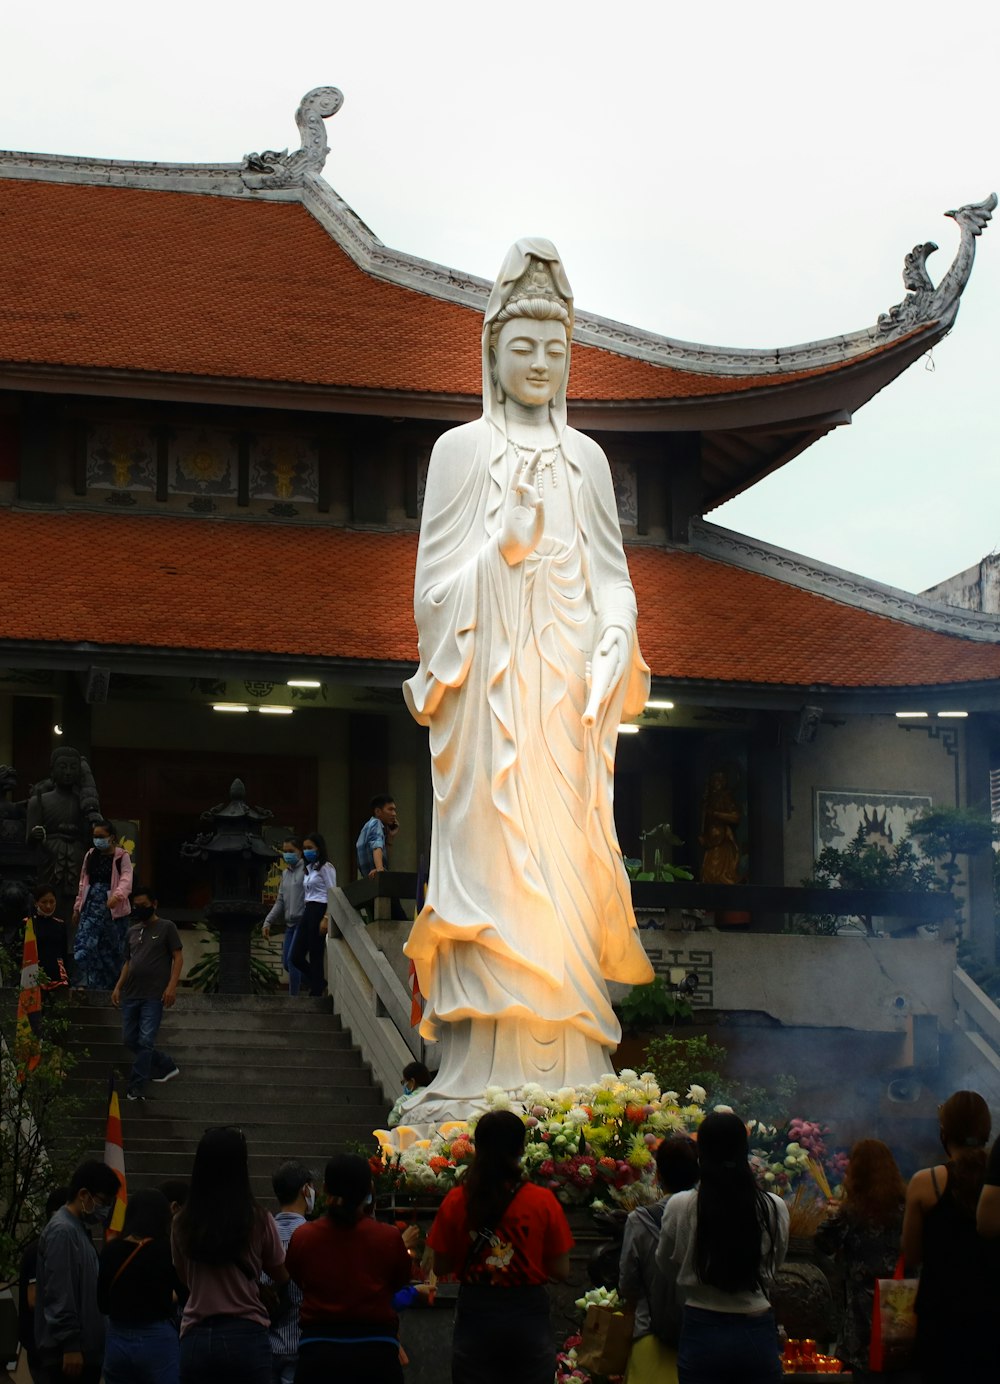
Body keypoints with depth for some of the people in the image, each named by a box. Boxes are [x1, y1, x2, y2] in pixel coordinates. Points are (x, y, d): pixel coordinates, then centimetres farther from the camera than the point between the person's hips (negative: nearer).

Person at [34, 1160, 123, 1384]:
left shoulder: (78, 1229, 16)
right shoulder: (62, 1231, -14)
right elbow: (59, 1295, -19)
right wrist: (70, 1346, -21)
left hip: (86, 1347, 10)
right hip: (67, 1352, -10)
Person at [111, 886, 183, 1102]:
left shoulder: (166, 928, 0)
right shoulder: (132, 932, 17)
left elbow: (178, 958, -4)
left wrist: (172, 986, -14)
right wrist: (118, 986, 12)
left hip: (154, 996, -7)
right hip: (131, 995, 7)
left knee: (145, 1041, -10)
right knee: (129, 1040, 6)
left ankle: (134, 1088, -6)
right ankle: (167, 1066, 23)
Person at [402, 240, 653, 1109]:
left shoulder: (586, 458, 15)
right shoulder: (461, 450, 6)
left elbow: (611, 575, 12)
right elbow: (436, 580, 3)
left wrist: (611, 652, -2)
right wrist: (500, 546, -13)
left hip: (567, 689, 3)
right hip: (491, 688, -3)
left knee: (566, 861, 0)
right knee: (491, 852, -8)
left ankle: (566, 1064, 2)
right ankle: (483, 1067, -7)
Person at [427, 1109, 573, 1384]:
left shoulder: (455, 1202, -6)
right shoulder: (543, 1201, -8)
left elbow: (440, 1266, 1)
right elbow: (561, 1270, -4)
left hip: (476, 1314, 1)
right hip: (529, 1316, -1)